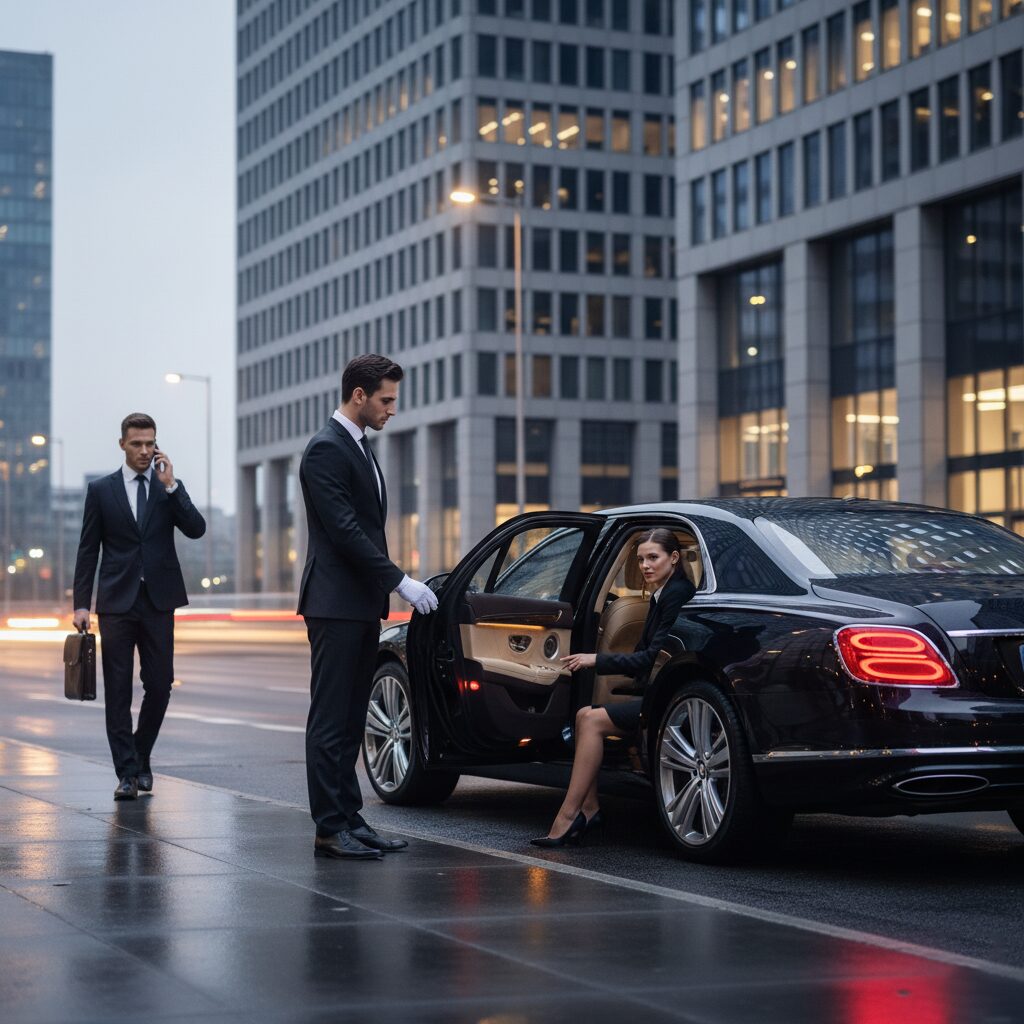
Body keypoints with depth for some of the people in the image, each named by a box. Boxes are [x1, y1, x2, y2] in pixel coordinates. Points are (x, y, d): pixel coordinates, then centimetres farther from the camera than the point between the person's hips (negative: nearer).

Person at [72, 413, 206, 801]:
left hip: (158, 601, 1)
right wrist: (81, 604, -3)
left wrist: (171, 485, -12)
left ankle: (140, 758, 21)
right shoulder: (101, 490, 5)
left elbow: (196, 529, -6)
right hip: (117, 602, -1)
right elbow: (88, 550, 4)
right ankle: (127, 773, 2)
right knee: (118, 691, -2)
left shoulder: (169, 487, 8)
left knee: (159, 686, 1)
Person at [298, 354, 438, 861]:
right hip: (335, 604, -10)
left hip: (363, 605, 10)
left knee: (350, 722, 10)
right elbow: (344, 531, -19)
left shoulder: (359, 448, 18)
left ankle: (348, 819, 14)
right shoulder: (326, 449, -13)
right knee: (329, 720, -6)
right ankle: (330, 829, -5)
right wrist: (400, 581, -18)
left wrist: (388, 586, 15)